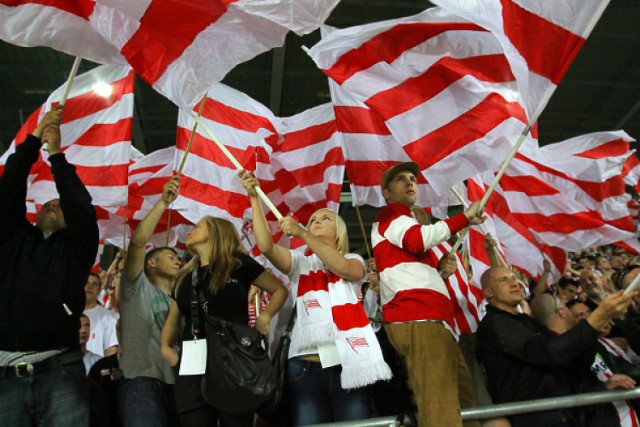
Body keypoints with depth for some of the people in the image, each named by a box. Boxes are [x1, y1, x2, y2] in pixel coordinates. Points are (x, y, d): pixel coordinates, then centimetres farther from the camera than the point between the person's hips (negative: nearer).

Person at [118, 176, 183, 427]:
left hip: (175, 384, 6)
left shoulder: (178, 300, 25)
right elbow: (137, 242, -8)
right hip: (142, 382, -6)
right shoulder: (137, 288, 8)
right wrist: (163, 202, -11)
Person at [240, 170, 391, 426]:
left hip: (349, 364, 0)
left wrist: (301, 233, -16)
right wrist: (254, 197, -5)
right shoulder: (300, 263, 17)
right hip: (306, 367, 0)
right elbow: (266, 246, -2)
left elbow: (343, 268, -10)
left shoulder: (354, 261, 16)